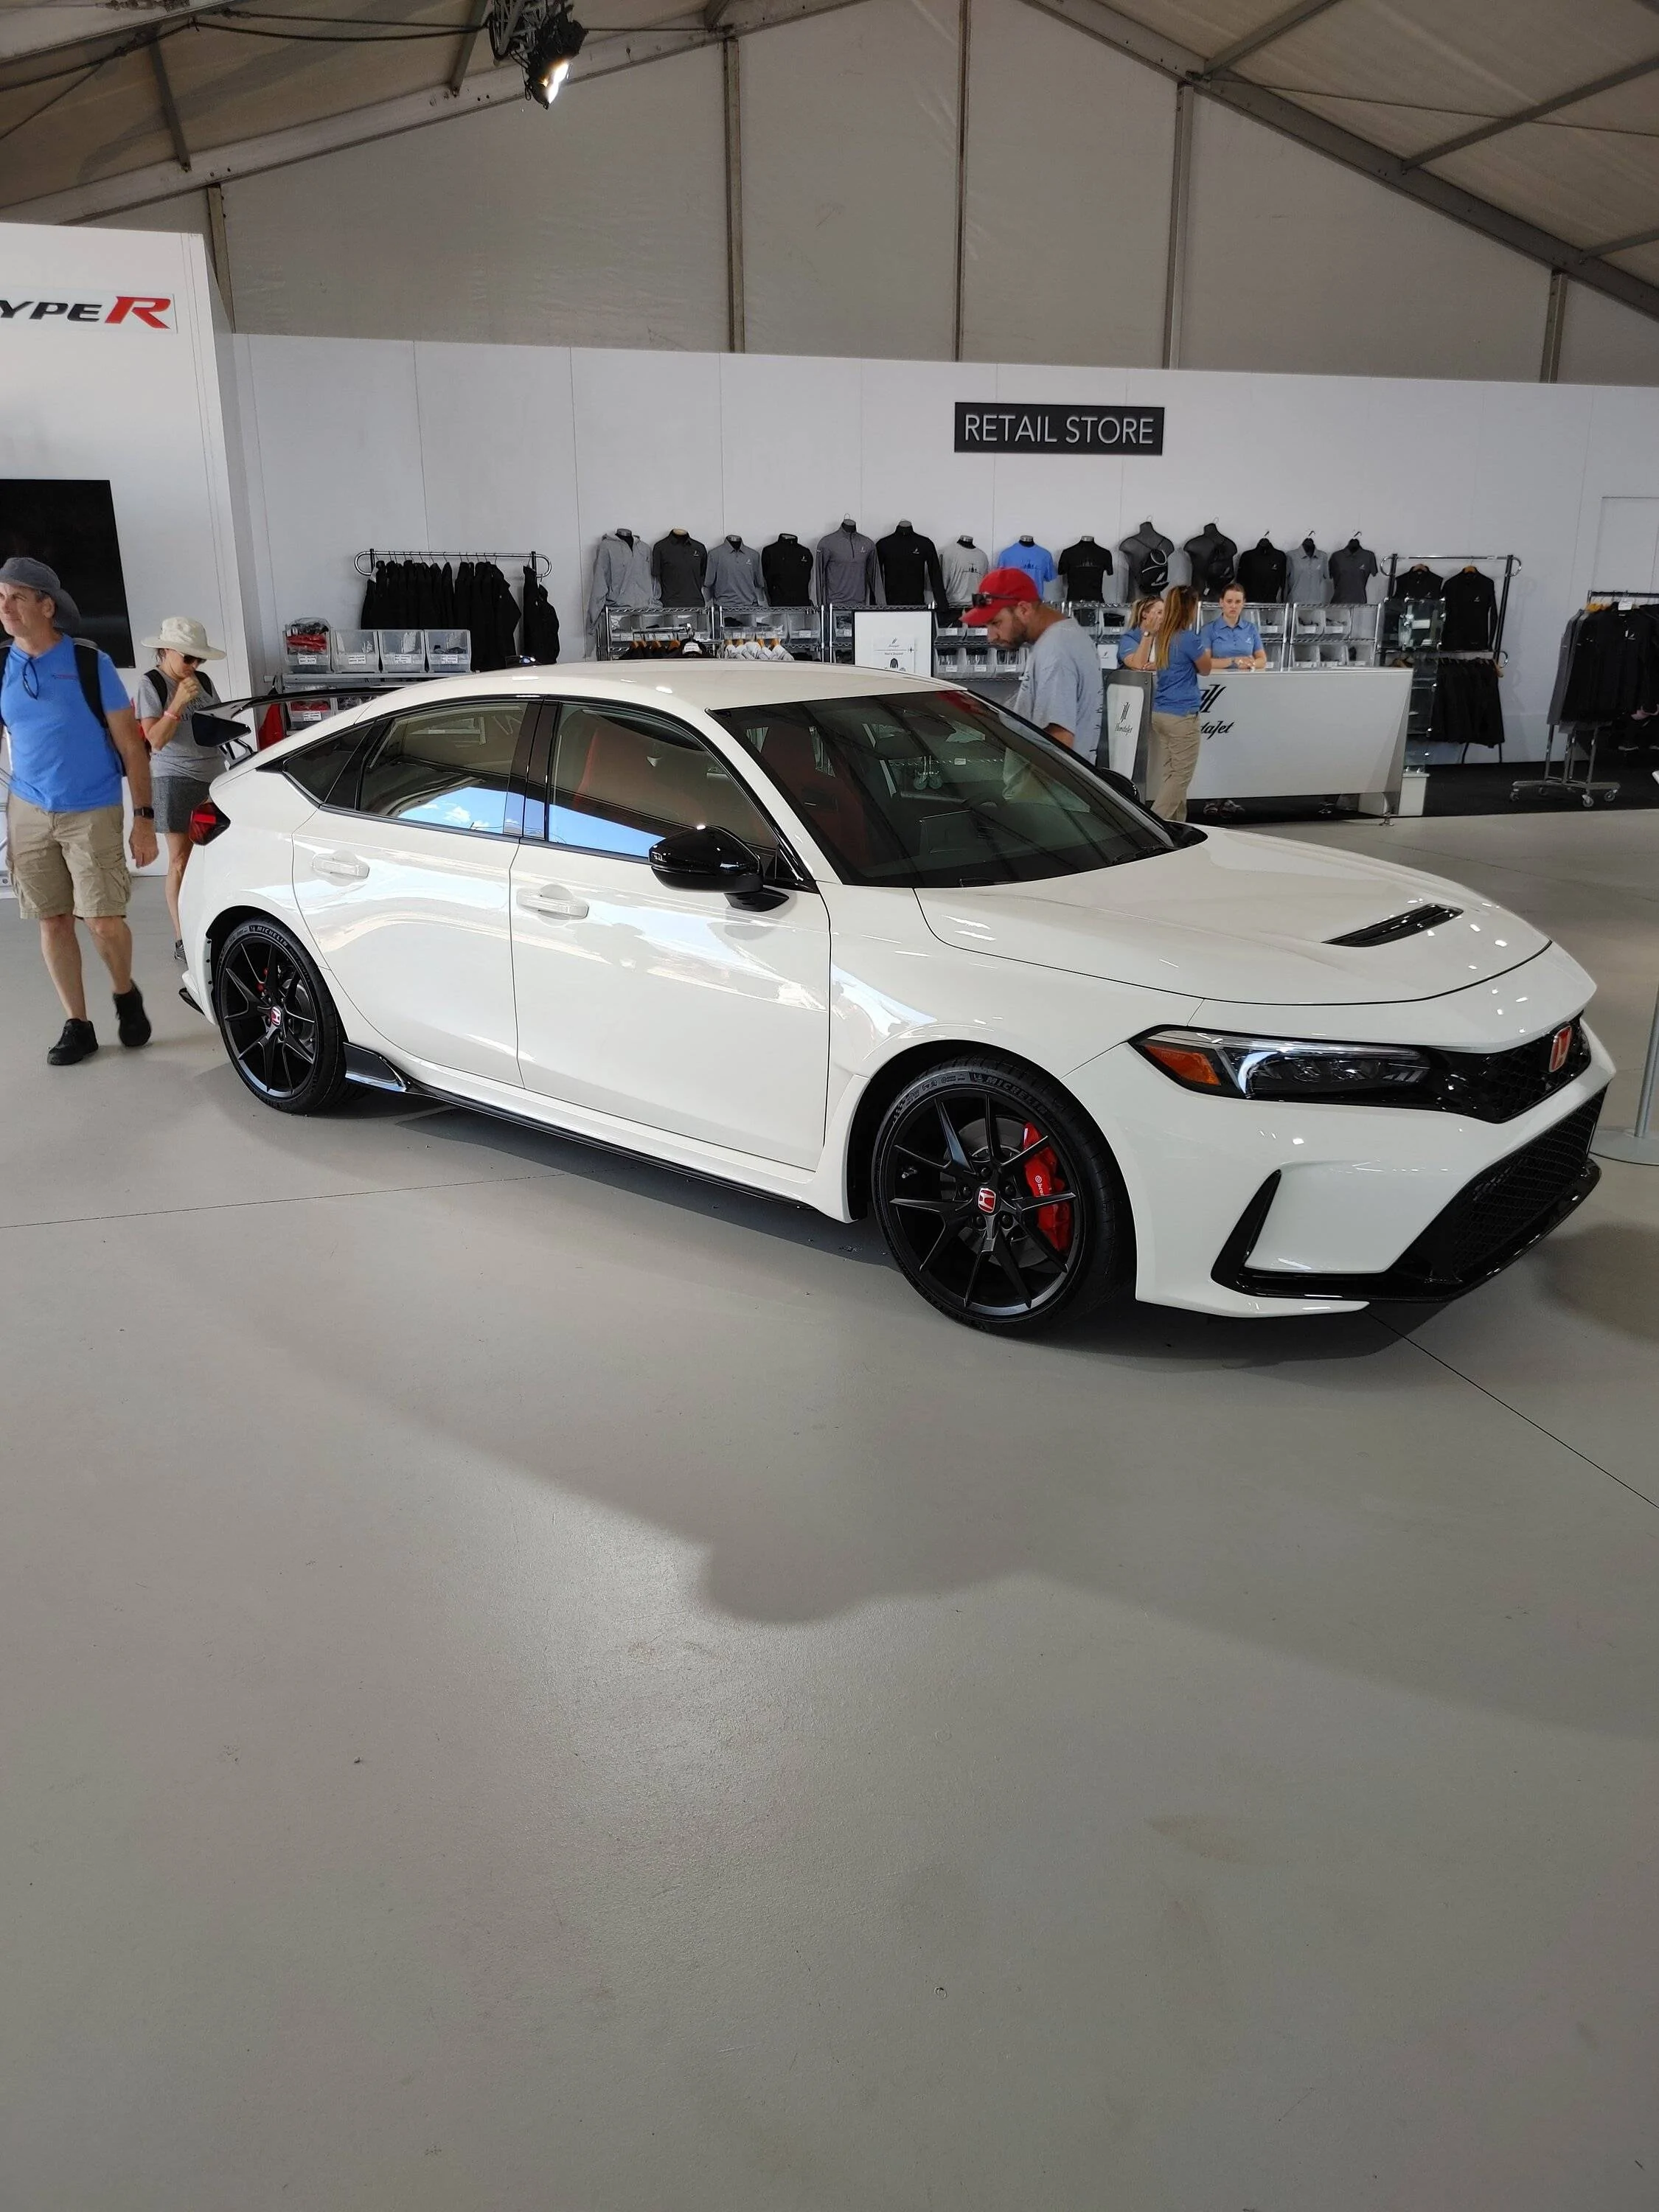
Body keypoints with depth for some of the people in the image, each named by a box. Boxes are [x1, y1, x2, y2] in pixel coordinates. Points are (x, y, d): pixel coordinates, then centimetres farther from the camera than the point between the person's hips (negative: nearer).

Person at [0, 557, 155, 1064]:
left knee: (104, 923, -8)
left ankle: (126, 995, 21)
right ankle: (77, 1026, 16)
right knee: (53, 921, 5)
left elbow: (131, 745, -4)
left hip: (93, 812, -4)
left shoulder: (91, 663, -6)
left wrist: (144, 818, -9)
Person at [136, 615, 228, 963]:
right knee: (180, 861, -4)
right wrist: (178, 703, -22)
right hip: (175, 779, -5)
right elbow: (156, 739, -13)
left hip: (213, 775, 5)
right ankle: (181, 941, -1)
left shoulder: (204, 682, 10)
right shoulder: (152, 684, -5)